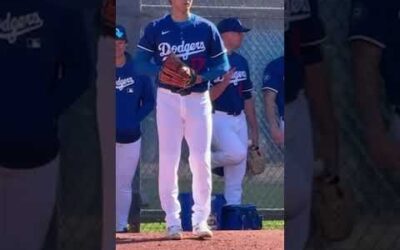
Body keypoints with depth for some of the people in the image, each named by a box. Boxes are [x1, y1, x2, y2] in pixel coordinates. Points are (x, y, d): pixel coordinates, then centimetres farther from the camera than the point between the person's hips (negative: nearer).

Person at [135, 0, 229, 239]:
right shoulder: (156, 29, 3)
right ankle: (172, 220, 3)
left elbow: (223, 65, 5)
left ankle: (201, 219, 5)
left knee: (202, 159, -3)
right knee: (168, 158, -3)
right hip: (168, 99, -1)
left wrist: (200, 76, -13)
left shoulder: (206, 27, 4)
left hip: (199, 98, 1)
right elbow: (141, 62, 0)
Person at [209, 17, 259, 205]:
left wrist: (254, 129, 16)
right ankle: (207, 161, -1)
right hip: (217, 119, -7)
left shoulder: (241, 62, 12)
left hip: (239, 119, 7)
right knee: (237, 153, -30)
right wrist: (224, 82, -27)